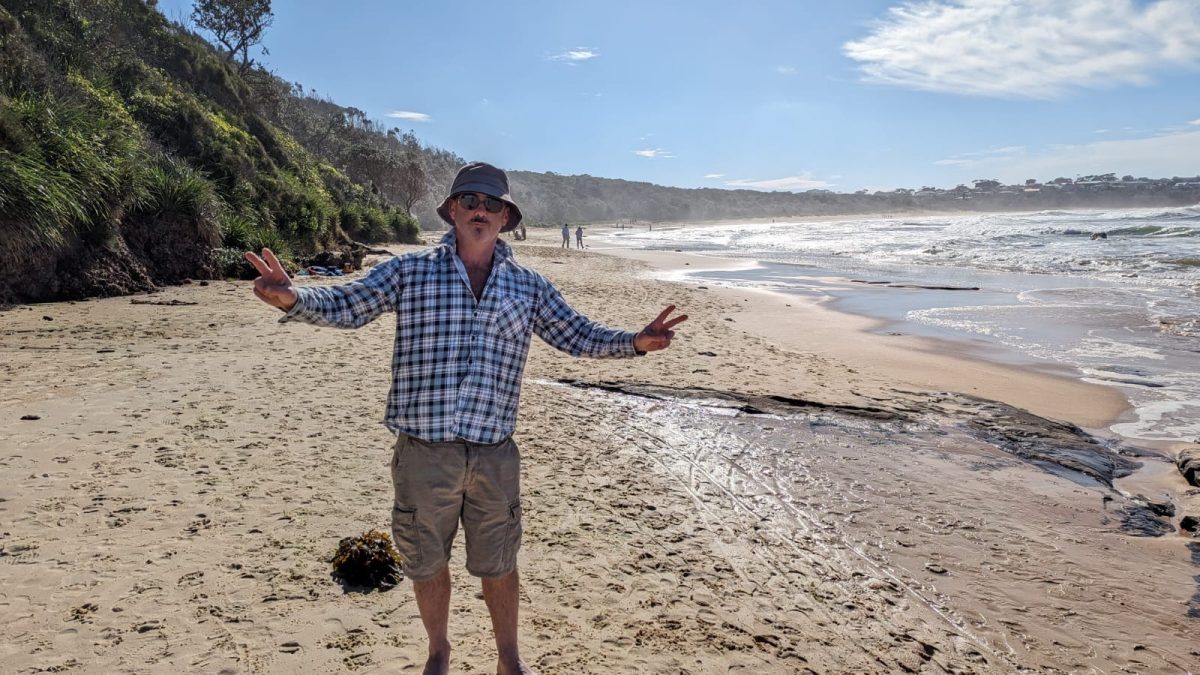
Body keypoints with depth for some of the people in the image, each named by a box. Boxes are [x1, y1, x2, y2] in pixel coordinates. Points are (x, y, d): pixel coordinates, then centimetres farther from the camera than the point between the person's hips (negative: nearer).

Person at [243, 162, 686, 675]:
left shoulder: (529, 286, 6)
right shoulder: (409, 271, -1)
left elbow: (577, 335, 8)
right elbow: (347, 305, -7)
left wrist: (634, 342, -8)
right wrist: (293, 299, -26)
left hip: (494, 453, 1)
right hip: (423, 451, -1)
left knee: (498, 566, 16)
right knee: (427, 563, 18)